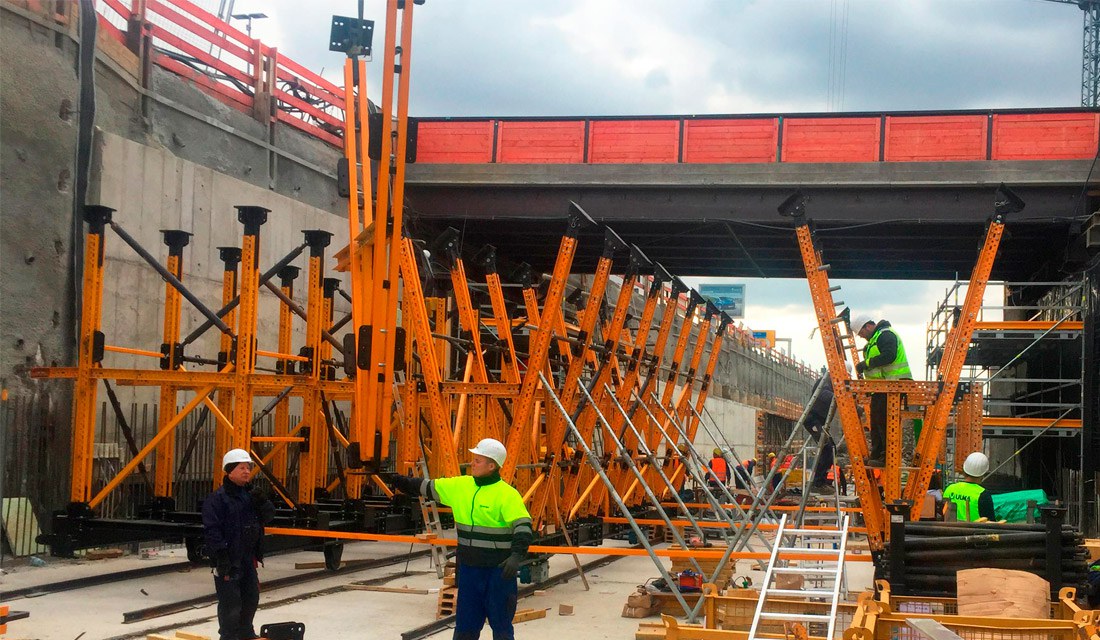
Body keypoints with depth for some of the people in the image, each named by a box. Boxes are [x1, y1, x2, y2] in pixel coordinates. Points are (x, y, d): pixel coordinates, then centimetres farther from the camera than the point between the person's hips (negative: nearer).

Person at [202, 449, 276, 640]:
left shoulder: (251, 494, 12)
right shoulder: (217, 498, -12)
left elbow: (268, 516, 9)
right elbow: (211, 529, -17)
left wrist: (262, 501, -11)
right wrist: (221, 555, -22)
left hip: (247, 558, 8)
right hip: (228, 559, -8)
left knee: (251, 596, 17)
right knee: (230, 601, -5)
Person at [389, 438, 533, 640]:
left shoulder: (507, 494, -14)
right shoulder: (460, 486, 6)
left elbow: (523, 526, -22)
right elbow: (428, 487, 19)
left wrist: (517, 556, -35)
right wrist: (402, 482, 21)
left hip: (499, 570, -6)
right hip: (469, 568, 6)